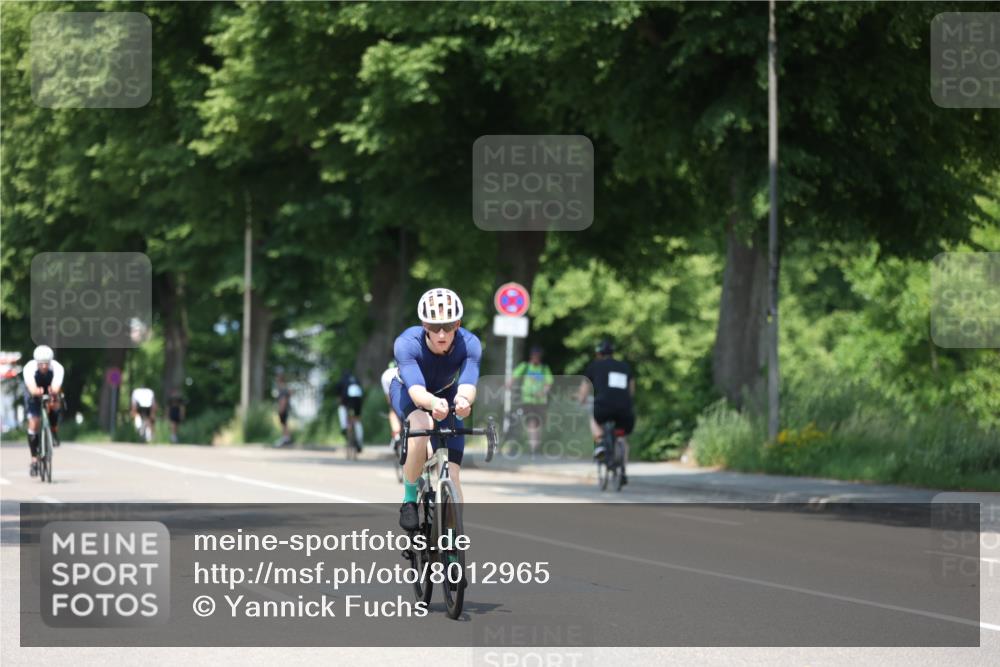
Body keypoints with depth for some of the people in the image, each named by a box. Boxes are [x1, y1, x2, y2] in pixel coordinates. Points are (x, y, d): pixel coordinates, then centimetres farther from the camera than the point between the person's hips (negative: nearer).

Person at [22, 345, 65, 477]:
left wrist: (53, 392, -74)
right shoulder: (29, 368, -34)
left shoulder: (57, 368, -33)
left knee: (54, 406, -32)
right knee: (33, 424, -13)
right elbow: (31, 388, -50)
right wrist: (36, 391, -73)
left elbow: (56, 387, -50)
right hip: (34, 393, -1)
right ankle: (34, 460, -3)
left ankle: (54, 433, -5)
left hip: (50, 390, 1)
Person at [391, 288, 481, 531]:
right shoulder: (407, 343, -36)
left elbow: (467, 383, -46)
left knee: (452, 476, -12)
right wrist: (432, 403, -72)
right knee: (422, 425, -38)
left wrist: (464, 400, -71)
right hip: (408, 393, -2)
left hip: (446, 395, 2)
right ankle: (410, 499, -20)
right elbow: (416, 388, -49)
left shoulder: (469, 344, -31)